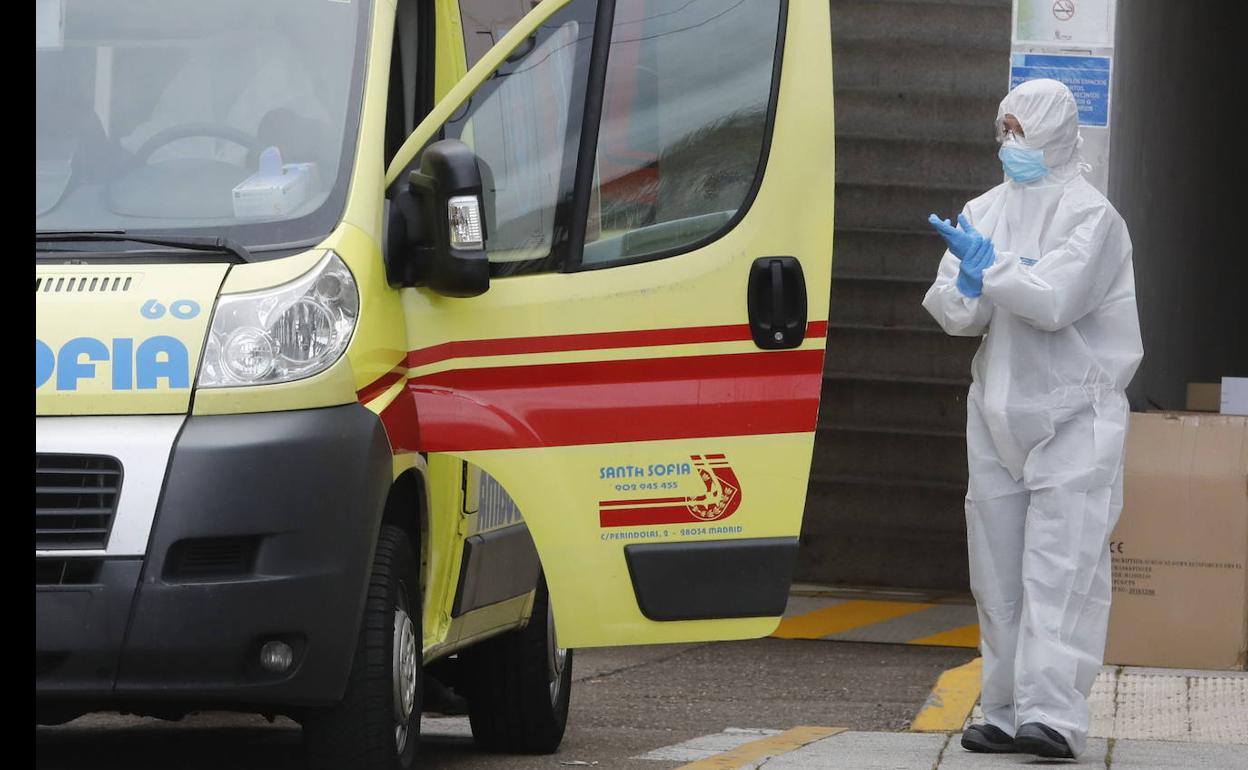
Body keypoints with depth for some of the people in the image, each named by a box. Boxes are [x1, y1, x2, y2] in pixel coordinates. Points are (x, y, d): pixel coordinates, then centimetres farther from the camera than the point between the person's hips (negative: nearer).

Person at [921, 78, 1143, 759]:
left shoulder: (1091, 215, -7)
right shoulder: (985, 211, 13)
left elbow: (1055, 300, -19)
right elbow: (949, 313, 8)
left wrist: (990, 264, -13)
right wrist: (968, 286, -13)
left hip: (1074, 415, -6)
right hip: (1000, 414, 7)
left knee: (1060, 564, -14)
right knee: (997, 569, 7)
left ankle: (1053, 715, -21)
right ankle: (1005, 714, 12)